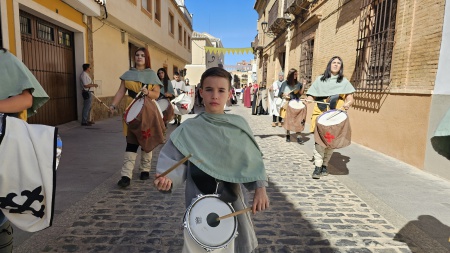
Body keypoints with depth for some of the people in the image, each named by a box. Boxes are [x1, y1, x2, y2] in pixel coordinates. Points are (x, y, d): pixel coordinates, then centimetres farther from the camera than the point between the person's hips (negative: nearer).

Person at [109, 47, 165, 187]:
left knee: (147, 141, 9)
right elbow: (121, 92, 4)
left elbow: (157, 94, 0)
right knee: (131, 143, -5)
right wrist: (113, 105, -10)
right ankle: (126, 175, -7)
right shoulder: (128, 74, 9)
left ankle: (145, 170, 24)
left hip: (148, 111, 0)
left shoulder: (152, 74, 5)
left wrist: (147, 92, -20)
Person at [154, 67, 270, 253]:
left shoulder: (239, 126, -3)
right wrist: (167, 179, -29)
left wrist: (260, 188, -8)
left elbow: (252, 159, 1)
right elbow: (173, 160, -10)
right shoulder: (189, 129, -8)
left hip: (231, 201, 2)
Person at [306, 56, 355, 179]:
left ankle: (325, 165, 15)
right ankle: (318, 166, -10)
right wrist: (309, 99, -9)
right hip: (320, 113, 0)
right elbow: (312, 95, 14)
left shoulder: (344, 81, 14)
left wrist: (347, 104, -16)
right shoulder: (320, 79, 16)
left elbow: (350, 99, 7)